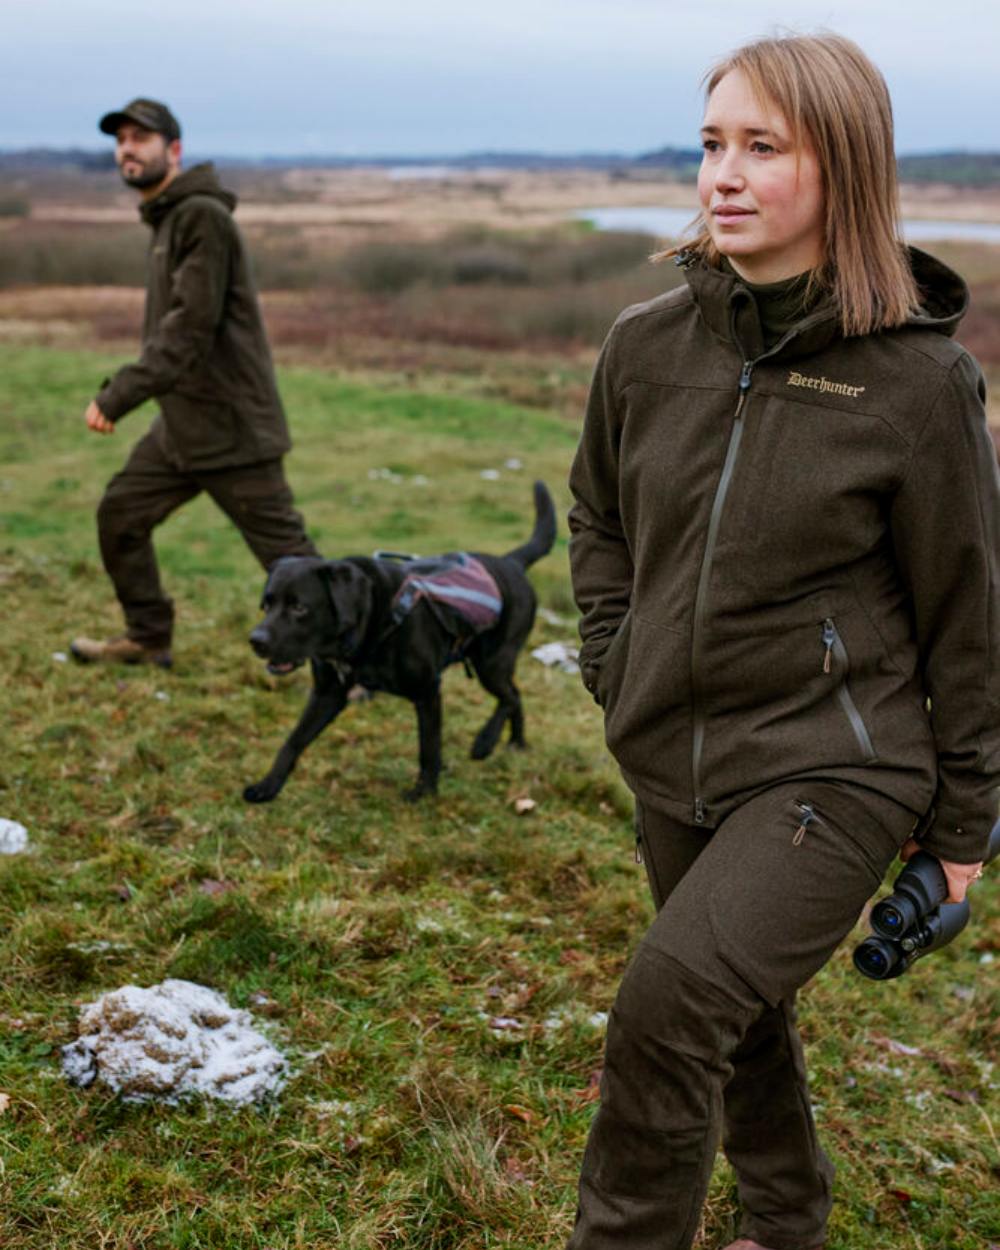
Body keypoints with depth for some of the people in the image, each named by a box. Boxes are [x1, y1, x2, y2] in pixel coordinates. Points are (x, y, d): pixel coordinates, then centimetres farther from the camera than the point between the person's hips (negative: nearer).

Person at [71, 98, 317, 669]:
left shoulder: (203, 216, -17)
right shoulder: (166, 218, 14)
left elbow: (189, 329, -24)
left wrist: (118, 396, -26)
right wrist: (120, 390, 13)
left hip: (232, 426, -9)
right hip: (182, 425, 9)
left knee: (285, 550, -4)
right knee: (120, 514, 13)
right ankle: (148, 637, 28)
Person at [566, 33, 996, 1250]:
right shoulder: (647, 347, -3)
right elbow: (598, 516, 15)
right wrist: (614, 667, 5)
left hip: (835, 771, -5)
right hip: (673, 767, 5)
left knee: (675, 997, -22)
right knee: (738, 1021, 20)